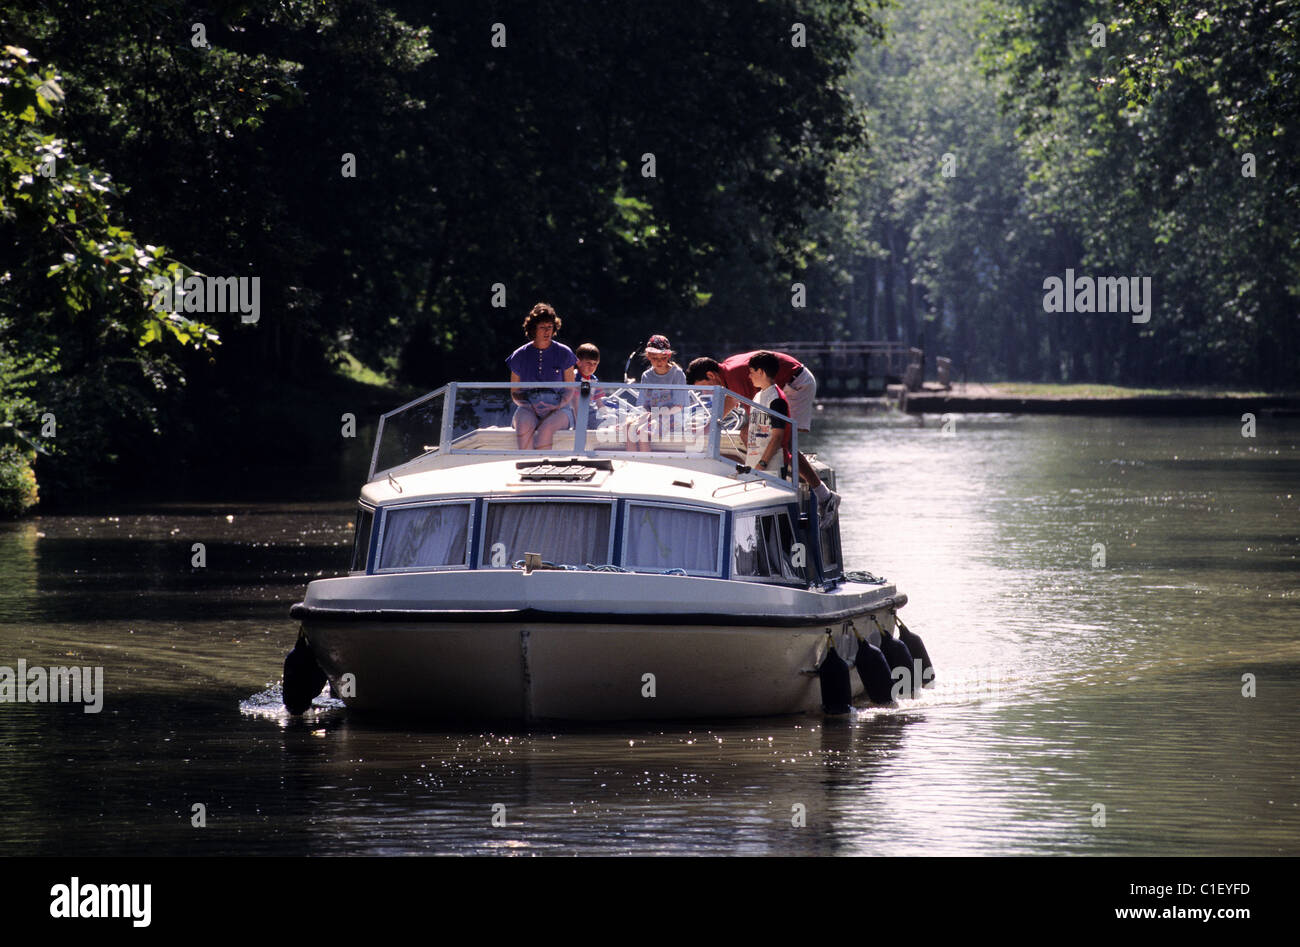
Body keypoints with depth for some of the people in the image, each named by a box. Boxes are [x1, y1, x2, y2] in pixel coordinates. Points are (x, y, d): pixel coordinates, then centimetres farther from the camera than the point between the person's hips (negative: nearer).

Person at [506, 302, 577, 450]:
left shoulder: (564, 353, 6)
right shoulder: (520, 356, 9)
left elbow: (570, 389, 8)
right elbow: (514, 393, 13)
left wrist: (557, 405, -12)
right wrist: (528, 404, -8)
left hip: (558, 409, -1)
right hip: (529, 408, 1)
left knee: (545, 429, -36)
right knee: (524, 426, -35)